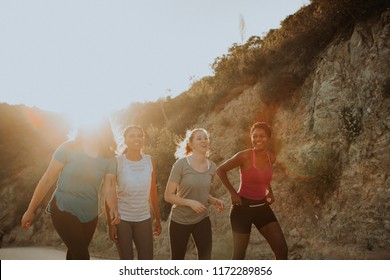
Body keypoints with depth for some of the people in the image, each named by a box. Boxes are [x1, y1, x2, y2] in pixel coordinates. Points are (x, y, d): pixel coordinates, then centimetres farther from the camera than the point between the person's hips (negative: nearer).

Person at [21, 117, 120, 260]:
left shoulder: (109, 157, -4)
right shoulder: (68, 149, -12)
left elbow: (109, 185, -10)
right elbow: (47, 180, -8)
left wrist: (113, 208, -30)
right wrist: (30, 211, -5)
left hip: (89, 214, 4)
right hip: (64, 209, -4)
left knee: (75, 254, 18)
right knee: (82, 256, -13)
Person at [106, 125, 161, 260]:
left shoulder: (149, 161, 1)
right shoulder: (117, 162, -7)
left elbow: (153, 192, 6)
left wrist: (157, 219, 6)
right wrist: (111, 223, -8)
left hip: (144, 219, 3)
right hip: (122, 219, -2)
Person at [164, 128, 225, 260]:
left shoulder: (212, 166, -1)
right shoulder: (181, 164, -16)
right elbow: (168, 196, -15)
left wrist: (214, 201, -5)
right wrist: (190, 202, -27)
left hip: (202, 220, 4)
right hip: (179, 220, -3)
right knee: (177, 259, 14)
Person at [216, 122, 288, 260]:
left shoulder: (271, 158, 1)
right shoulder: (244, 156, -18)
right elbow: (220, 170, -10)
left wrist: (270, 192, 9)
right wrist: (233, 193, -13)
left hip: (262, 207, 6)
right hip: (243, 207, -6)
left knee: (282, 249, 4)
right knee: (239, 254, 6)